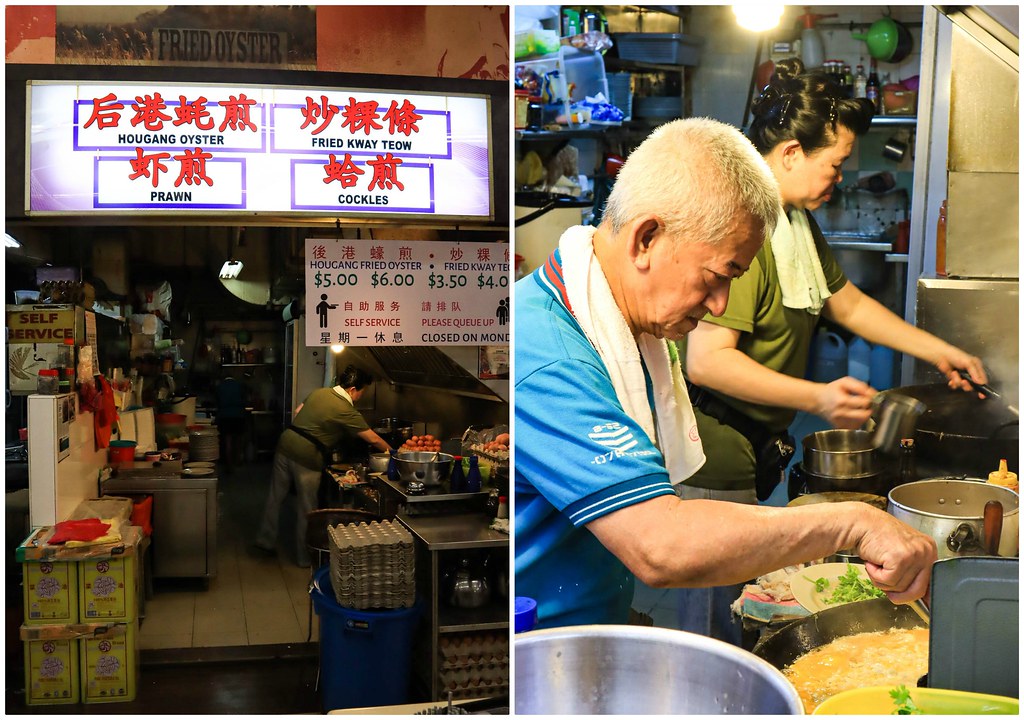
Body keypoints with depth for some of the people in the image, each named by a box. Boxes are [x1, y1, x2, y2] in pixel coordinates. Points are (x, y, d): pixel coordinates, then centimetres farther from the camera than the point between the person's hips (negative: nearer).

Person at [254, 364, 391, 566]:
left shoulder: (319, 392, 7)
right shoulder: (347, 412, -12)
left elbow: (298, 411, 20)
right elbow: (373, 439, -7)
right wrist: (390, 450, 8)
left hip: (285, 445, 7)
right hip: (307, 457, -7)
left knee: (275, 497, 19)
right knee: (307, 508, 8)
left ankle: (265, 541, 32)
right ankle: (305, 556, 22)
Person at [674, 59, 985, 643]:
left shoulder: (798, 221, 14)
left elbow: (849, 303, 25)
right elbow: (707, 361, -28)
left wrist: (938, 351, 22)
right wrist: (818, 398, -31)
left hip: (755, 454, 10)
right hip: (716, 462, -10)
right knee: (721, 624, 1)